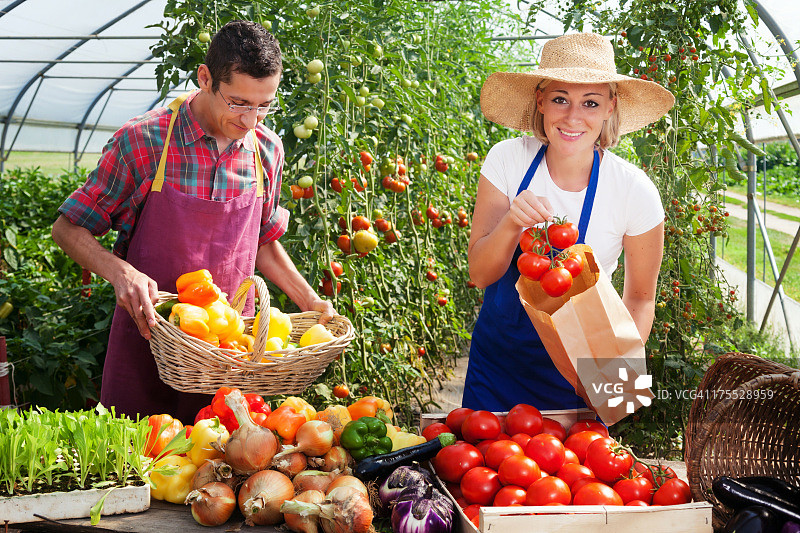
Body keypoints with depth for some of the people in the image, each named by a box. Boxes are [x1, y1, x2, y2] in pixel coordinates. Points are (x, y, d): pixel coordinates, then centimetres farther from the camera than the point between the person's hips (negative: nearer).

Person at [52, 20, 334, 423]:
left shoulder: (267, 150, 1)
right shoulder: (142, 141, -12)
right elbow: (67, 228, -4)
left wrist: (311, 302, 7)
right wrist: (121, 273, -22)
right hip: (147, 334, -3)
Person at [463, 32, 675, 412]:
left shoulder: (634, 192, -18)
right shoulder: (507, 159, -14)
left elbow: (640, 297, -4)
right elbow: (479, 273, -11)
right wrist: (512, 223, -31)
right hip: (498, 352, 2)